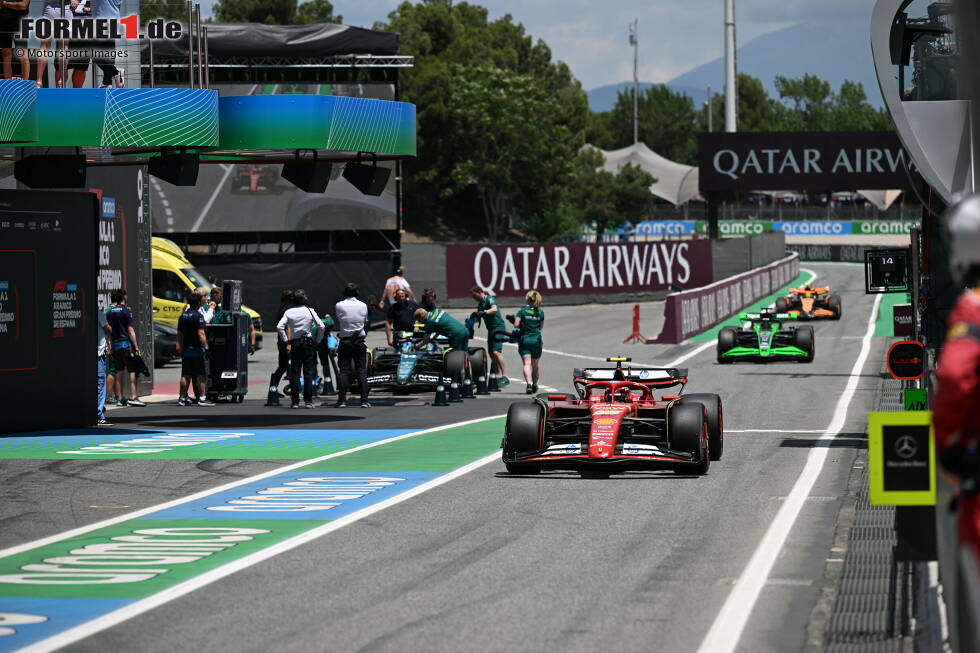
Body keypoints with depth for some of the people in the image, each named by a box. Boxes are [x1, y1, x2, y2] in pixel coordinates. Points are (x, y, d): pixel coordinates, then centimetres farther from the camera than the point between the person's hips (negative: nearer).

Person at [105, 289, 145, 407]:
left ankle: (121, 398, 10)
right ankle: (133, 396, -14)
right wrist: (136, 346, -10)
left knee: (119, 371, 10)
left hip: (115, 345, 6)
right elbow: (130, 330, -11)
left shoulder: (110, 312, 9)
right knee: (132, 370, -5)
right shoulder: (126, 311, -9)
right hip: (127, 344, -6)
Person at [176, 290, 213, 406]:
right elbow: (201, 333, -20)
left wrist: (180, 348, 22)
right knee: (200, 375, -3)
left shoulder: (183, 316, 11)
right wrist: (206, 347, -19)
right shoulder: (198, 315, -12)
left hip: (186, 350, 7)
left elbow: (179, 334, 16)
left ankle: (182, 398, 10)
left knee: (185, 375, 9)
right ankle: (202, 398, -4)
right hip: (196, 349, -7)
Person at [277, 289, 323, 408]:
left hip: (294, 343, 1)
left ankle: (295, 401, 0)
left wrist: (286, 341, 0)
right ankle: (308, 401, -3)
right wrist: (317, 340, 5)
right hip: (308, 342, -1)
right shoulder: (309, 311, -2)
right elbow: (321, 326, -6)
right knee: (308, 373, 2)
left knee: (294, 373, 4)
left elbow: (279, 327, -9)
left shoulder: (289, 312, 0)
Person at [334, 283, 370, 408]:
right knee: (362, 371, 2)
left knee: (344, 371, 1)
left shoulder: (339, 306, -5)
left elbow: (338, 323, 5)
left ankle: (342, 400, -4)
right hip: (359, 341, 1)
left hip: (345, 341, -1)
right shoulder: (363, 306, 1)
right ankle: (364, 400, -3)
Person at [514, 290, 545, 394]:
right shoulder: (540, 312, 4)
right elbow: (541, 326, 10)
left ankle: (529, 383, -30)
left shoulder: (522, 311, -4)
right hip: (536, 340, 3)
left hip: (524, 340, -3)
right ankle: (534, 385, 30)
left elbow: (516, 324, -11)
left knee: (527, 363, -11)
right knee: (535, 365, 16)